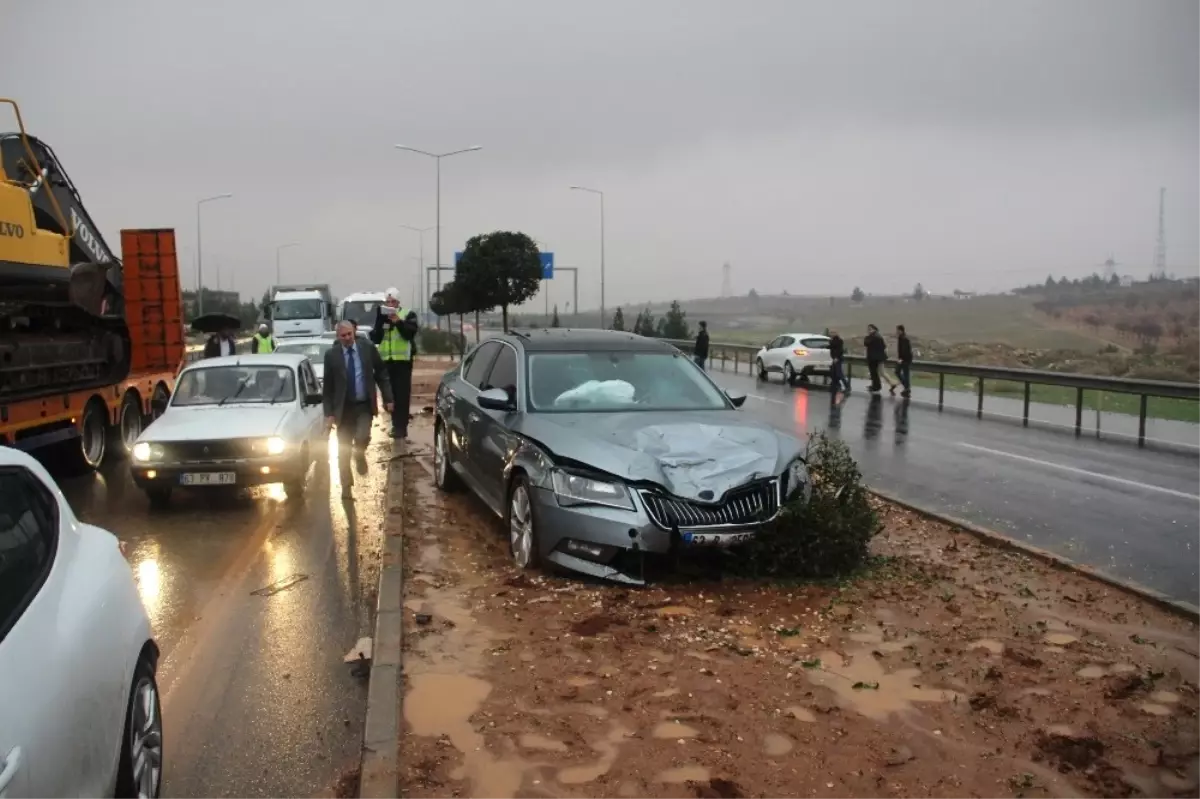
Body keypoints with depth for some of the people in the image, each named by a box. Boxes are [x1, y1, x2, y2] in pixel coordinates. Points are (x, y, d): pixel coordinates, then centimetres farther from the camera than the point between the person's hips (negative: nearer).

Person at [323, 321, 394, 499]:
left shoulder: (368, 348, -3)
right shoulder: (331, 355, -5)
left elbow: (381, 373, 4)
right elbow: (327, 386, -2)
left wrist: (388, 398, -1)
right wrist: (329, 413, -6)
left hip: (364, 405, 0)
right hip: (343, 408, 0)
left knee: (362, 437, -23)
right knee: (343, 451, 5)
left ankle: (361, 455, 12)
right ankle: (346, 487, 20)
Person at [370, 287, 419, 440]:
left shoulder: (408, 314, 2)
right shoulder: (381, 316, 14)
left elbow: (410, 333, -12)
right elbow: (375, 338, 5)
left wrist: (398, 322, -23)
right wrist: (380, 323, -10)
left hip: (403, 359, -4)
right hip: (386, 360, 4)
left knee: (402, 394, -8)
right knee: (390, 394, 5)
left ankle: (401, 427, -7)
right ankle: (397, 425, 14)